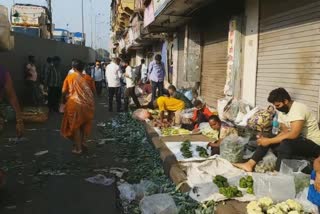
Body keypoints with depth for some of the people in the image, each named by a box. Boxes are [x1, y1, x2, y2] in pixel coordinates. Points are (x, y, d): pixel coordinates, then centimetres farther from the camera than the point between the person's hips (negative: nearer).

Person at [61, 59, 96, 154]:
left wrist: (64, 101, 12)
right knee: (85, 125, 21)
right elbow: (93, 91, 6)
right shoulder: (88, 78, 4)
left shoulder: (70, 77, -3)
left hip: (75, 104, -3)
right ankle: (83, 143, 26)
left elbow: (64, 92, -4)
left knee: (75, 126, 10)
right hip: (87, 104, 3)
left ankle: (78, 148, 13)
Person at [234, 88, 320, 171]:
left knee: (286, 143, -36)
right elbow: (285, 132, 5)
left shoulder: (298, 109, -24)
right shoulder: (282, 110, 3)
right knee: (265, 140, -3)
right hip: (299, 139, 9)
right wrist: (268, 140, -13)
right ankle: (250, 164, -9)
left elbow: (293, 134, -33)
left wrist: (269, 141, -27)